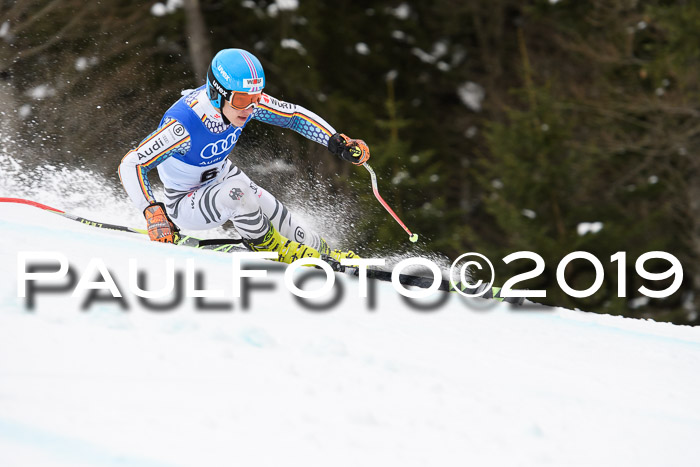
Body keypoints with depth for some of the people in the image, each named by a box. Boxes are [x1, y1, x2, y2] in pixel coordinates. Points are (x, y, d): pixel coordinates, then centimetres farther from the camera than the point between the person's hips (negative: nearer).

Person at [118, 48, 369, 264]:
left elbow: (294, 114, -6)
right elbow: (130, 165, -37)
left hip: (223, 174, 6)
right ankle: (266, 245, -6)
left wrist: (337, 142, -17)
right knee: (236, 191, -33)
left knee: (283, 223, 3)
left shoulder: (245, 99, -21)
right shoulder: (184, 124, -39)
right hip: (185, 202, -6)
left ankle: (327, 255, 34)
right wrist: (153, 212, -49)